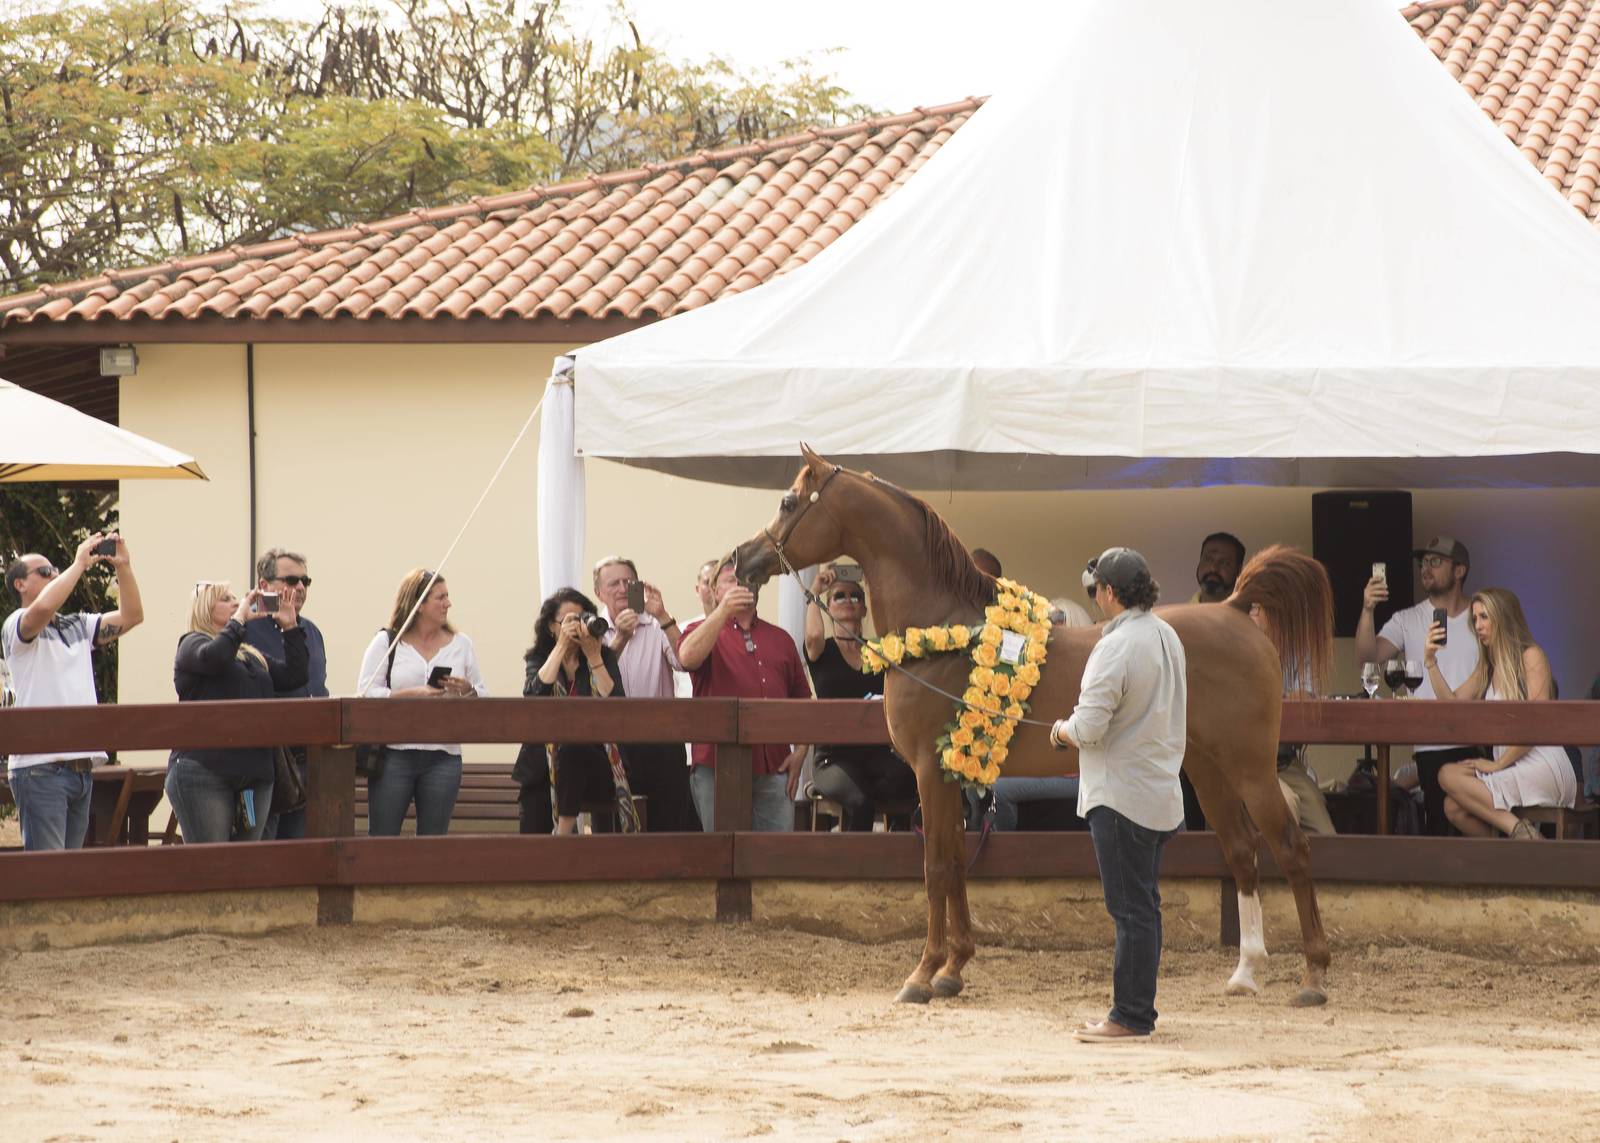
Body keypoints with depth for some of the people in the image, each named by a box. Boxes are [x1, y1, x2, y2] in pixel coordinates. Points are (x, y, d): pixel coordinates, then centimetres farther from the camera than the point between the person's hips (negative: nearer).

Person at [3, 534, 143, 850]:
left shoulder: (78, 626, 21)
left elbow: (131, 616, 15)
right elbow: (42, 608, -24)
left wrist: (123, 566, 3)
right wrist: (79, 563, -14)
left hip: (82, 768, 7)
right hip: (40, 766, -7)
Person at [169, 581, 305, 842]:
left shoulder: (253, 655, 24)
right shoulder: (192, 644, 4)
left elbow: (294, 676, 14)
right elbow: (213, 656, -19)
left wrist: (290, 628, 8)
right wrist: (239, 618, -9)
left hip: (255, 776, 7)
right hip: (202, 771, -7)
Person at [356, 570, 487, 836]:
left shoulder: (461, 644, 11)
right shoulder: (386, 642, 3)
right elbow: (366, 694, -6)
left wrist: (467, 691, -10)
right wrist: (411, 695, -17)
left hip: (444, 755, 3)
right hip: (394, 754, -3)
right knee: (381, 838, -2)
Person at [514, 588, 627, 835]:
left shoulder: (605, 657, 7)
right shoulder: (539, 659, 10)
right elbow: (534, 693, -13)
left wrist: (593, 657, -14)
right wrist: (562, 646, -14)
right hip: (544, 766, 2)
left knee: (572, 746, -37)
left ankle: (565, 831, -32)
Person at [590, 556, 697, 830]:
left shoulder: (656, 628, 6)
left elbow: (684, 661, -13)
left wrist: (663, 617, -20)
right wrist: (620, 638, -20)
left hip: (660, 745, -1)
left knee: (669, 825, -2)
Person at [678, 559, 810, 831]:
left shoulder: (780, 639, 19)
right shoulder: (702, 632, 9)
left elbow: (802, 700, 19)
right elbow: (688, 658, -17)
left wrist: (800, 752, 5)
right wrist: (723, 611, -22)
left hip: (774, 770, 3)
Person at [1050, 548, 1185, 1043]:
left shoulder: (1116, 648, -19)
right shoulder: (1167, 636, 9)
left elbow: (1088, 729, -23)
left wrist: (1060, 730, -1)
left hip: (1121, 795, -9)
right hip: (1161, 792, 9)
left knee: (1131, 909, -5)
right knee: (1143, 905, 14)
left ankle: (1130, 1016, -2)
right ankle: (1137, 1010, 20)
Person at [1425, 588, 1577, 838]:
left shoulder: (1531, 656, -3)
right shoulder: (1486, 667, 20)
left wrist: (1498, 764, -12)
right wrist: (1431, 662, 2)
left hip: (1542, 767, -7)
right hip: (1510, 767, 7)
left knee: (1449, 776, -21)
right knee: (1454, 808, -17)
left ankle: (1518, 828, -27)